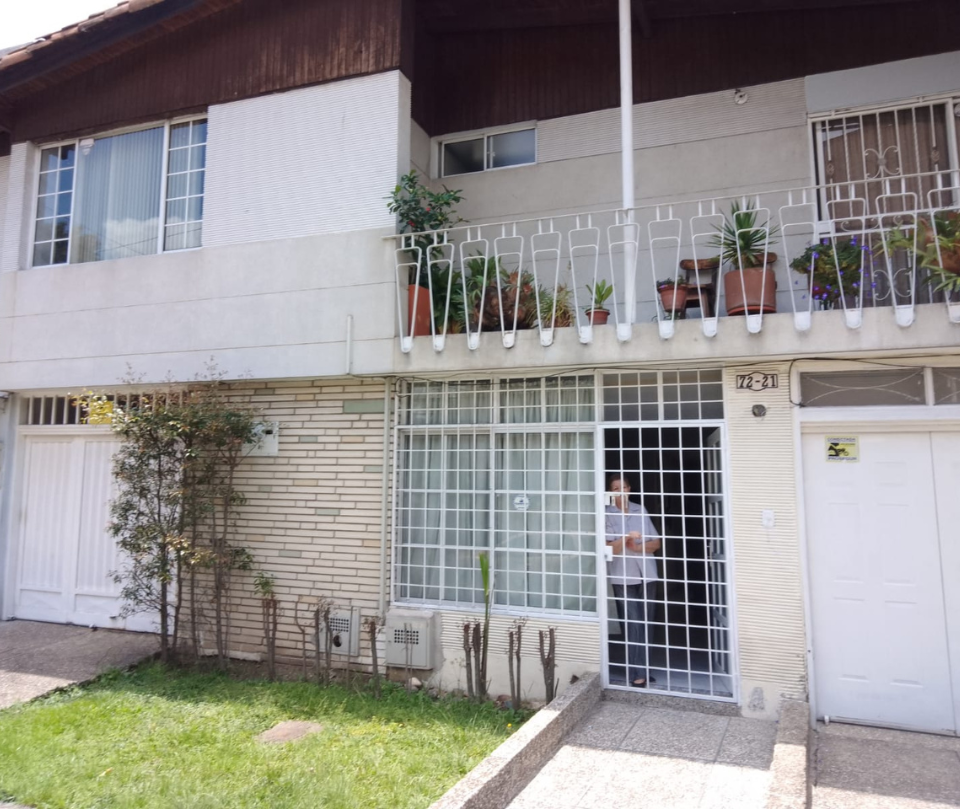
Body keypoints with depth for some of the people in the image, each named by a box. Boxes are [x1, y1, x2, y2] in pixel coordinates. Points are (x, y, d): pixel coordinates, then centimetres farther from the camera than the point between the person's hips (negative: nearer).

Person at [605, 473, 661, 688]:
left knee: (644, 623, 10)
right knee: (632, 625, -4)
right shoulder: (608, 514, -4)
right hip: (623, 576, -4)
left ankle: (641, 669, 22)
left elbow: (656, 543, 8)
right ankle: (636, 673, 5)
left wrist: (639, 547, -10)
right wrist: (626, 538, -26)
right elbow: (608, 548, -11)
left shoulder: (641, 511, 8)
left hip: (646, 573, 4)